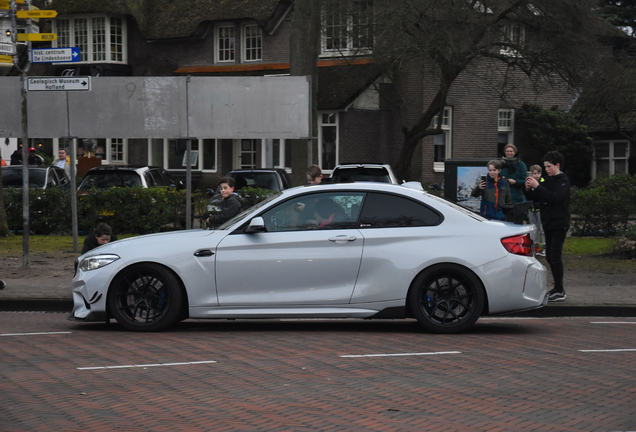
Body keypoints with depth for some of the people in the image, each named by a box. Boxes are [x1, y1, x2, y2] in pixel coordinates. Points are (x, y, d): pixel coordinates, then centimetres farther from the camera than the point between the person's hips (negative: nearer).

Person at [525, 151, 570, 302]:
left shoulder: (563, 181, -9)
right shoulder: (548, 181, 15)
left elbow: (555, 197, -25)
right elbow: (535, 198, 14)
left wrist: (537, 186, -27)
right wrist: (528, 189, -6)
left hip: (559, 224, -8)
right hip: (548, 223, 8)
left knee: (555, 256, -11)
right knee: (550, 257, 9)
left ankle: (560, 291, -9)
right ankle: (557, 288, 17)